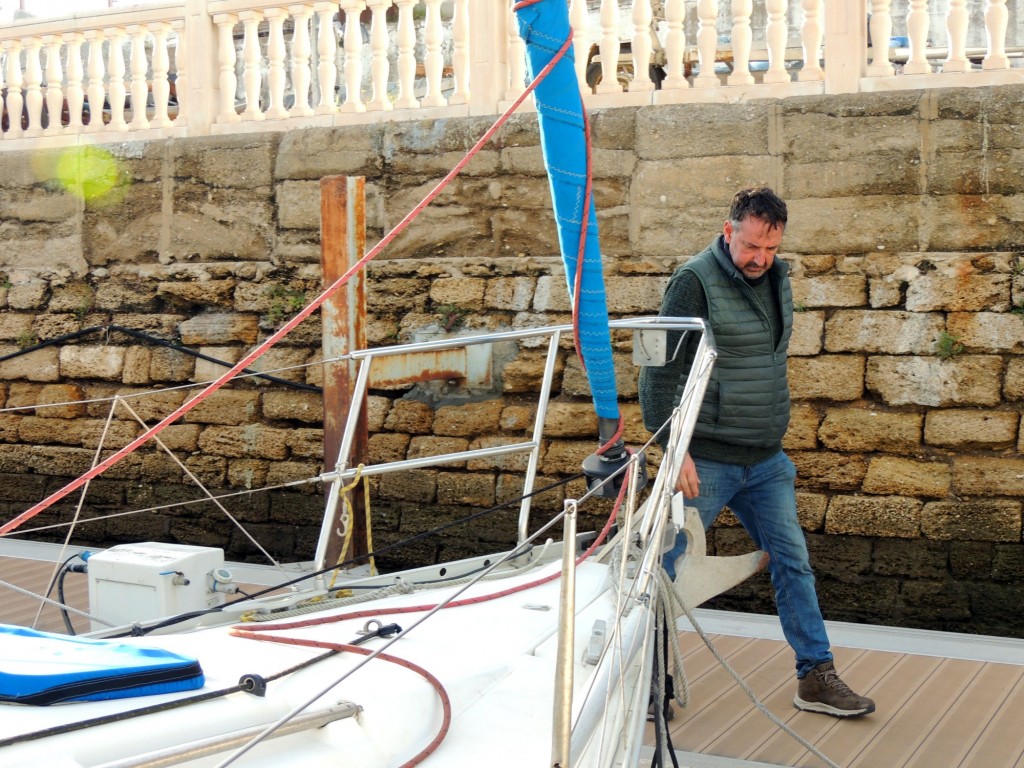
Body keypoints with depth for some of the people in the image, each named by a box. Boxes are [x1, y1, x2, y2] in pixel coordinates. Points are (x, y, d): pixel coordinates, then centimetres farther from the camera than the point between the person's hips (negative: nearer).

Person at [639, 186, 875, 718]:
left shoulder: (776, 279, 9)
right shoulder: (696, 281, -13)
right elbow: (658, 371, -15)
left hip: (766, 462, 7)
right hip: (705, 462, -7)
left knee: (793, 563, 8)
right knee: (664, 568, 2)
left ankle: (816, 678, 17)